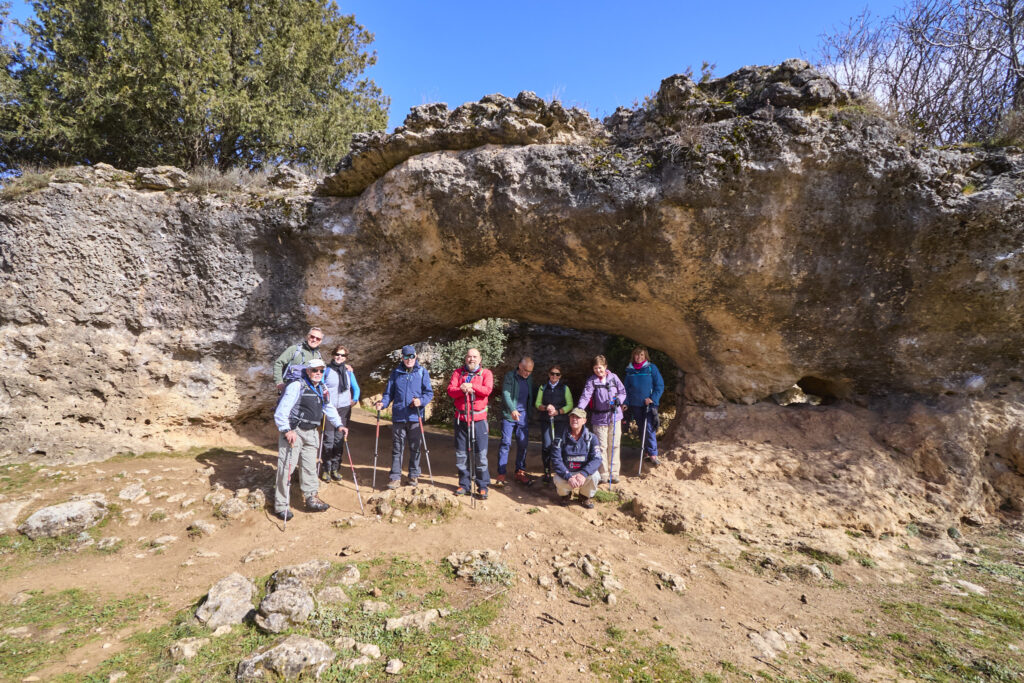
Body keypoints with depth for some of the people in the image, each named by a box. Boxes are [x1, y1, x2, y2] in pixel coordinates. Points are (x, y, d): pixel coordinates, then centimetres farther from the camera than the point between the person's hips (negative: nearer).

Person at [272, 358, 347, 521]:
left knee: (310, 466, 13)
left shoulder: (322, 389, 12)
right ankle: (281, 506, 4)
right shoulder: (296, 386, -12)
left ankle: (311, 498, 24)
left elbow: (329, 408, 23)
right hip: (293, 431, -7)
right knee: (286, 467, -5)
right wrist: (286, 430, -26)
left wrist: (339, 425, 11)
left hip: (311, 433, 7)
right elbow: (282, 410, -18)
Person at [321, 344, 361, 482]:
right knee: (328, 439, -6)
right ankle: (326, 469, 4)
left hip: (344, 409, 3)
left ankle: (335, 468, 12)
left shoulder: (348, 371, 11)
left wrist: (354, 400, 8)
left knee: (339, 440, 4)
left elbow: (356, 388, 20)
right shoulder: (326, 369, 2)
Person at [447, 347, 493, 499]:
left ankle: (483, 487, 8)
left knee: (481, 455, -2)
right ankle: (464, 484, 21)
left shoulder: (486, 373, 5)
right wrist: (462, 389, -21)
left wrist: (471, 386, -19)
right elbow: (450, 390, -3)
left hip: (479, 419, -2)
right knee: (460, 454, 9)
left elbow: (487, 390, -12)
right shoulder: (458, 372, 10)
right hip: (461, 418, 3)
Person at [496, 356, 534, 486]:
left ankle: (520, 472, 19)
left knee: (523, 444, 6)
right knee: (505, 443, -6)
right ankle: (501, 475, -2)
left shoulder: (530, 379, 12)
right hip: (509, 415, -5)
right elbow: (506, 394, -17)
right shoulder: (510, 376, -6)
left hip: (523, 416, 5)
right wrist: (512, 410, -30)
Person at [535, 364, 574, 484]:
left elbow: (569, 405, 3)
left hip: (561, 420, -1)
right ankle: (547, 473, 4)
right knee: (546, 446, -6)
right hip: (546, 420, 1)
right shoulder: (543, 387, 12)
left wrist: (557, 411, -11)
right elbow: (537, 404, 8)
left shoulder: (564, 388, 8)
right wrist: (546, 408, -13)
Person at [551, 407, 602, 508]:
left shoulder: (591, 438, -6)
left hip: (584, 472, 1)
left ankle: (586, 496, 4)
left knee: (594, 476, -31)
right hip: (565, 472, -1)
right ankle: (566, 494, 7)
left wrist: (583, 473, -35)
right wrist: (568, 477, -30)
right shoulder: (561, 438, -9)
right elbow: (556, 460, -15)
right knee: (559, 481, -32)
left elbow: (597, 459, -17)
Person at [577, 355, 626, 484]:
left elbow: (623, 391, 11)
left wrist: (618, 399, -10)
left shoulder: (613, 377, 4)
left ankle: (614, 473, 17)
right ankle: (604, 474, 11)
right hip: (599, 418, -2)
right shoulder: (592, 381, -3)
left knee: (614, 445, 7)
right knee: (601, 447, 1)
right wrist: (579, 408, -33)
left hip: (614, 416, 2)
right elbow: (585, 395, -16)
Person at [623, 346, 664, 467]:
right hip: (635, 405, 4)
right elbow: (626, 388, 13)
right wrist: (625, 402, 4)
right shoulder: (629, 370, 7)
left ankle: (653, 454, -8)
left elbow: (660, 385, -2)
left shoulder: (651, 368, -3)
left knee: (650, 429, -11)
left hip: (649, 404, -4)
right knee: (641, 429, 10)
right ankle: (646, 451, 22)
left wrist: (652, 399, -13)